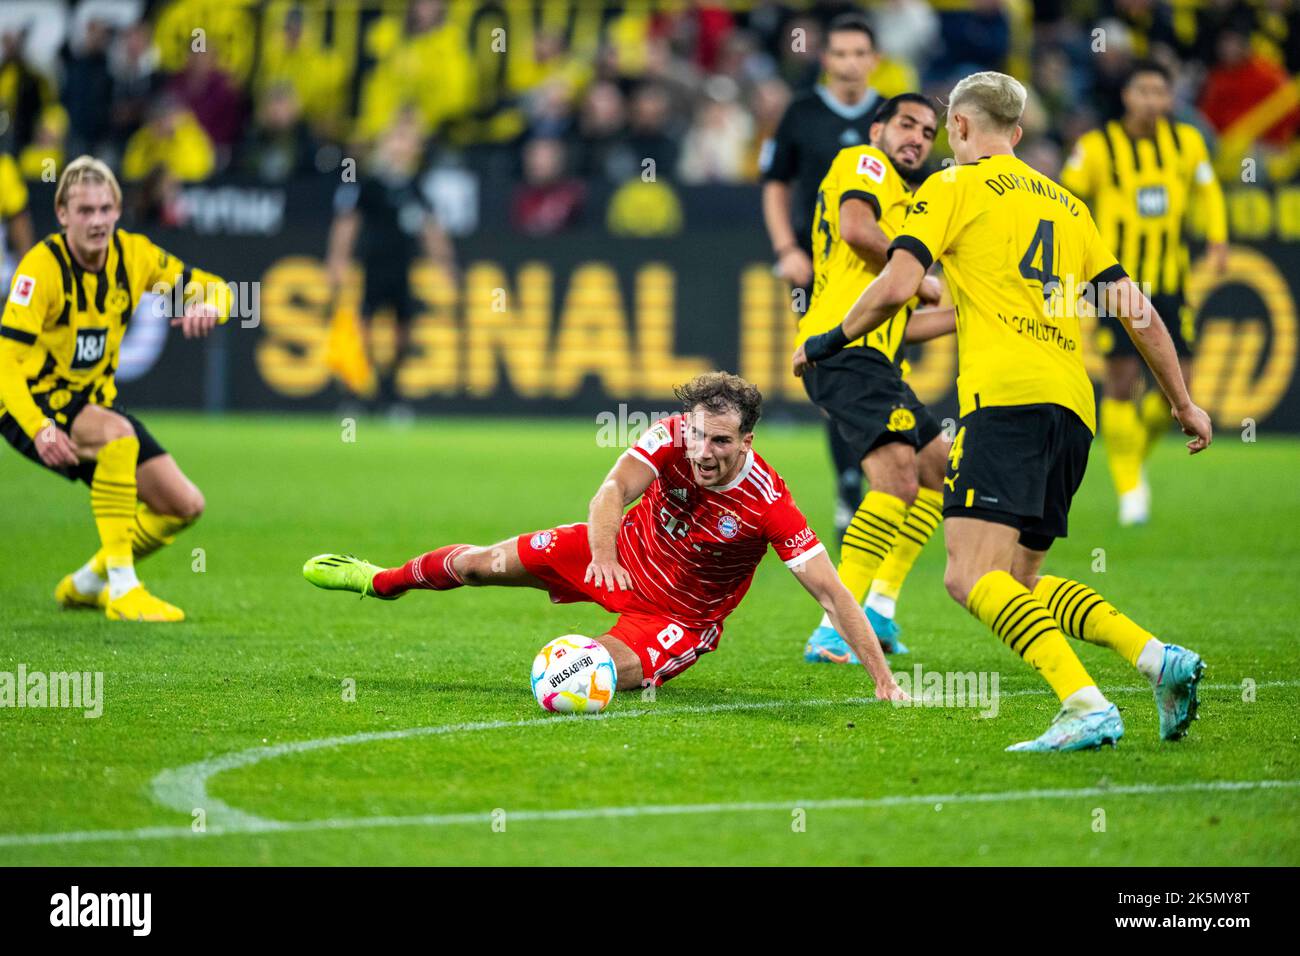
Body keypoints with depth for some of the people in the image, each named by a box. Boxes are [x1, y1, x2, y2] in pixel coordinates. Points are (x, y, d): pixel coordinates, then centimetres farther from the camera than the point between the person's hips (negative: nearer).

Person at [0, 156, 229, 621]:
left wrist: (207, 304, -23)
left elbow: (214, 288, 4)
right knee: (117, 434, -37)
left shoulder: (134, 254, -5)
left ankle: (87, 583, 19)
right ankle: (122, 590, -32)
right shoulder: (43, 266, -22)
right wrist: (39, 430, -41)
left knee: (184, 505, -3)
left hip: (94, 401, 7)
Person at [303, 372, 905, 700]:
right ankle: (382, 581, 41)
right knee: (484, 563, 11)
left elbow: (831, 593, -31)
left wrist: (883, 681, -37)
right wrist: (603, 555, -53)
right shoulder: (672, 436, -24)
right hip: (625, 554, 3)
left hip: (681, 614, -3)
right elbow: (613, 490, -32)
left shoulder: (769, 505, -32)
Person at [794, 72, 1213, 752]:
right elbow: (1135, 308, 23)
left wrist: (827, 342, 11)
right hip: (1073, 404, 7)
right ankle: (1157, 657, -4)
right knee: (1020, 582, 14)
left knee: (972, 578, -15)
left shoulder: (954, 187, 8)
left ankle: (1086, 707, -33)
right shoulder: (1065, 204, 26)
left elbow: (897, 286, -4)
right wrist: (1182, 402, 30)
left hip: (1006, 395, -7)